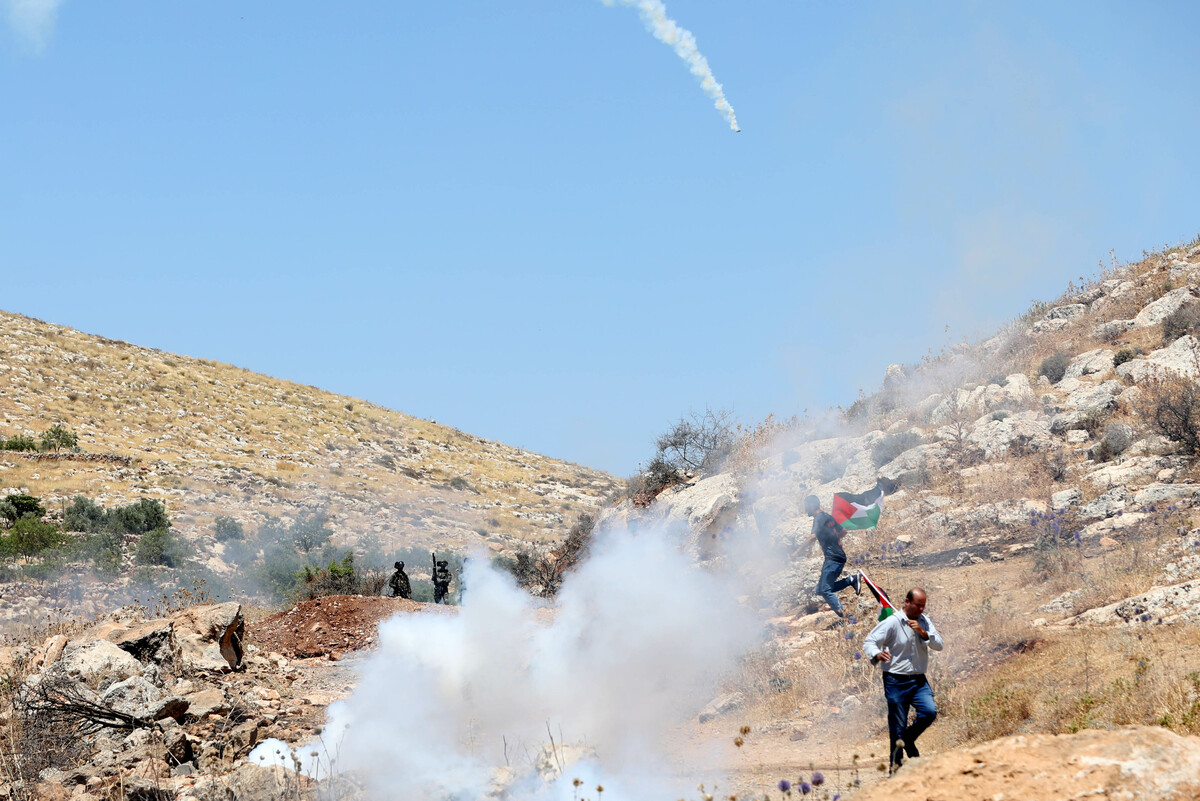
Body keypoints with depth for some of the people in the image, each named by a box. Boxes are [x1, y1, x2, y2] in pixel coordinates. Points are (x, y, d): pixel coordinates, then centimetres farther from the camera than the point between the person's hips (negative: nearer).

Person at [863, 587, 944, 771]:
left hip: (918, 680, 4)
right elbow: (869, 642, -11)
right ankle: (896, 767, 11)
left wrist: (923, 632, -14)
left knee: (930, 711, -17)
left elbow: (939, 645, 3)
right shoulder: (892, 622, -8)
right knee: (897, 727, -1)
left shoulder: (924, 621, 9)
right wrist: (877, 654, -33)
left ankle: (909, 738, 11)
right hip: (896, 682, -4)